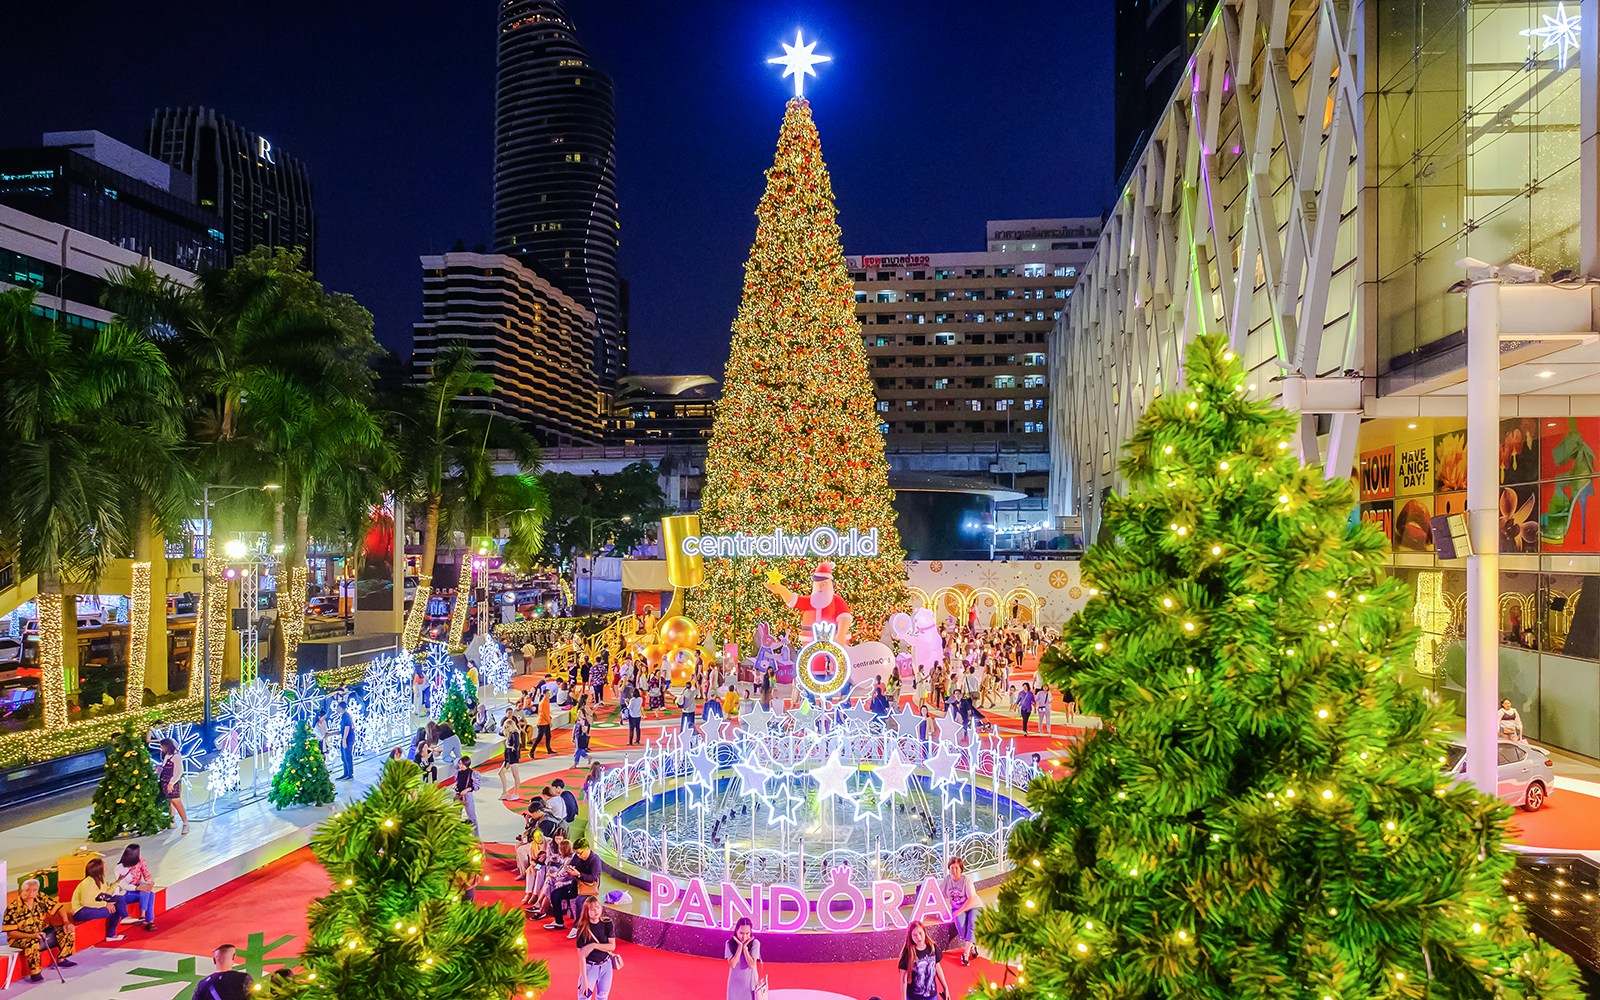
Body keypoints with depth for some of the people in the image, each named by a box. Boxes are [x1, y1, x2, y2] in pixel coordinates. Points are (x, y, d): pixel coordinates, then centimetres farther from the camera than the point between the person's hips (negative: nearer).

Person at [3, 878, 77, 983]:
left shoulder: (41, 898, -8)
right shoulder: (13, 908, -20)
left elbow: (57, 907, 1)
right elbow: (10, 933, -19)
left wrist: (66, 923, -14)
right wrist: (32, 935, -32)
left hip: (42, 932, 6)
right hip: (21, 938, -6)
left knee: (68, 931, -6)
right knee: (33, 943, -39)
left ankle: (61, 960, 11)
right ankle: (35, 973, -21)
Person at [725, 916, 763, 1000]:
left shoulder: (755, 943, -11)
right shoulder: (730, 943, -7)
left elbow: (751, 965, -17)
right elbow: (732, 964, -16)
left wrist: (745, 947, -21)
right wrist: (740, 946, -21)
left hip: (750, 983, -1)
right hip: (735, 983, 1)